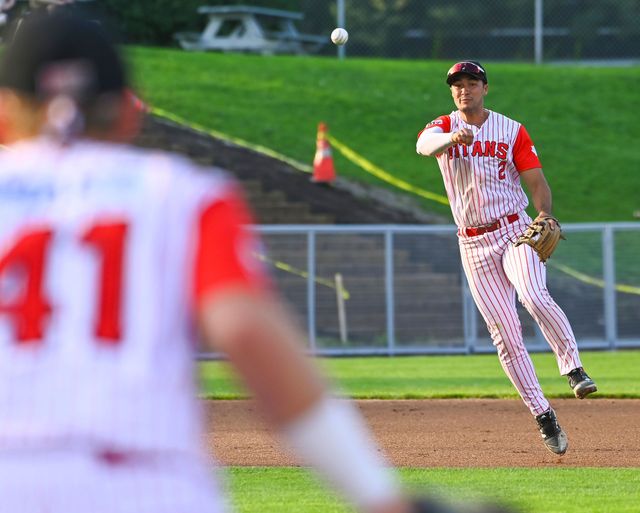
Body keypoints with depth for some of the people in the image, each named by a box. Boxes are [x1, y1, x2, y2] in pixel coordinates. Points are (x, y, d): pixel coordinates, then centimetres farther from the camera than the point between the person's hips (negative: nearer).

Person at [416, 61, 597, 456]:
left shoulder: (512, 131, 4)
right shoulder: (442, 128, 4)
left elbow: (537, 183, 1)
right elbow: (424, 146, -20)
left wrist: (545, 217, -20)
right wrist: (451, 139, -43)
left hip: (515, 232, -2)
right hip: (473, 244, 2)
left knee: (534, 296, -32)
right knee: (505, 335, -2)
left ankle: (574, 368, -22)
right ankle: (544, 417, 4)